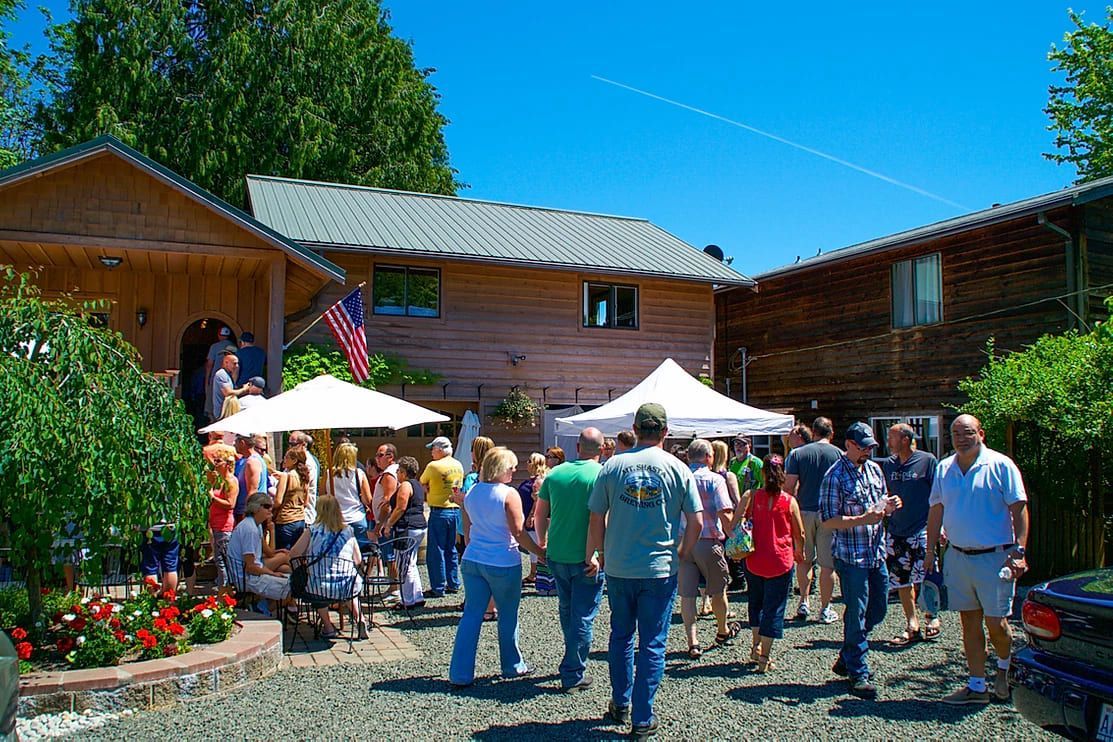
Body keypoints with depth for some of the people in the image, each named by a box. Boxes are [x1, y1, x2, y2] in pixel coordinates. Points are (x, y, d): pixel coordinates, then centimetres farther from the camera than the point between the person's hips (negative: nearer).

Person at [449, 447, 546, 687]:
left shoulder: (471, 494, 6)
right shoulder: (509, 494, -13)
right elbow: (519, 533, -14)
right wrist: (541, 553, -4)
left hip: (472, 561, 5)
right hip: (503, 564, -5)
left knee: (471, 615, 7)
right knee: (508, 617, 11)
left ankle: (460, 674, 7)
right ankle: (512, 666, 26)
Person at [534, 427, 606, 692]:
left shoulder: (555, 473, 2)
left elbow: (539, 514, 9)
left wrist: (542, 543, 22)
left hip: (557, 555, 5)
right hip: (587, 558, -5)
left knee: (566, 611, 22)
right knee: (583, 617, 6)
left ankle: (573, 661, 37)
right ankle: (573, 675, 11)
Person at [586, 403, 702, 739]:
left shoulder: (613, 466, -3)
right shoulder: (677, 468, -5)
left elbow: (596, 519, 0)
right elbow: (696, 522, -5)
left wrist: (596, 556, 13)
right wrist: (682, 554, 10)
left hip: (618, 568, 2)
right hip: (660, 569, -2)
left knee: (620, 635, 19)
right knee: (652, 643, 7)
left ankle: (620, 705, 31)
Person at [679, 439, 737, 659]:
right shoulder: (715, 479, -8)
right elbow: (725, 514, -17)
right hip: (708, 542, -3)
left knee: (686, 594, 5)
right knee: (718, 590, 17)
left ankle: (693, 643, 1)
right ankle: (723, 632, 36)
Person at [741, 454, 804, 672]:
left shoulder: (751, 496, -7)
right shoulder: (790, 501, -7)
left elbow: (734, 524, -12)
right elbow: (799, 533, 1)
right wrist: (799, 552, 21)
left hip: (754, 560, 2)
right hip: (781, 561, -2)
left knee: (756, 603, 23)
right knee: (774, 608, 7)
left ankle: (756, 646, 27)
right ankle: (765, 657, 7)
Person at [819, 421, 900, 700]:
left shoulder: (875, 469, 10)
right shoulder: (835, 476, -12)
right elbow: (828, 520, -15)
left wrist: (889, 506, -1)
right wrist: (863, 519, -25)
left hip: (877, 553, 7)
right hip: (851, 556, -7)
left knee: (878, 609, 15)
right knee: (856, 615, 0)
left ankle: (845, 659, 31)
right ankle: (858, 674, 13)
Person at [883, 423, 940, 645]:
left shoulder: (927, 461, -5)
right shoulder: (888, 464, 9)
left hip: (921, 530, -5)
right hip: (896, 531, 5)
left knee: (922, 579, -8)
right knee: (900, 581, 7)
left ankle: (931, 617, 17)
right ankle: (912, 626, 19)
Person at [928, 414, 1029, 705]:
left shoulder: (1000, 465, -7)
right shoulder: (944, 468, 8)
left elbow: (1019, 510, -8)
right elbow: (936, 512, 13)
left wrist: (1018, 552, -15)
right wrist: (931, 551, 11)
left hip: (994, 557, -5)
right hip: (957, 557, 5)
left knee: (996, 623, -2)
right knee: (969, 622, 10)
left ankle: (1004, 667, 29)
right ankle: (977, 686, 20)